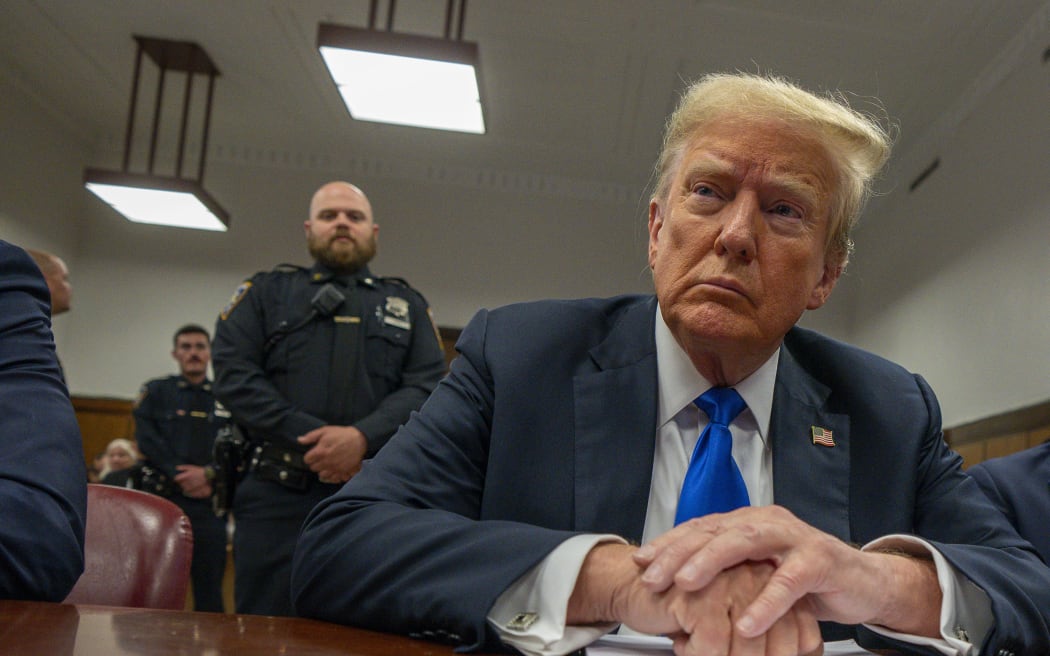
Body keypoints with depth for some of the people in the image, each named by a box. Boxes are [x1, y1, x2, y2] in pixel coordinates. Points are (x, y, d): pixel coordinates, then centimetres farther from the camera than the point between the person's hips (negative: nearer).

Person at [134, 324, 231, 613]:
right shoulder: (155, 392, 11)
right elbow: (147, 440, -1)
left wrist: (209, 474, -13)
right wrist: (180, 477, -11)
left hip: (211, 504, 1)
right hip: (162, 500, -1)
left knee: (209, 589, 3)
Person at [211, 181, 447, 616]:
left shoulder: (407, 306, 19)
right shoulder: (266, 293, 15)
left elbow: (428, 386, 4)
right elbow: (232, 373, 1)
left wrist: (363, 437, -15)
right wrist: (311, 441, -12)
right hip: (277, 497, -1)